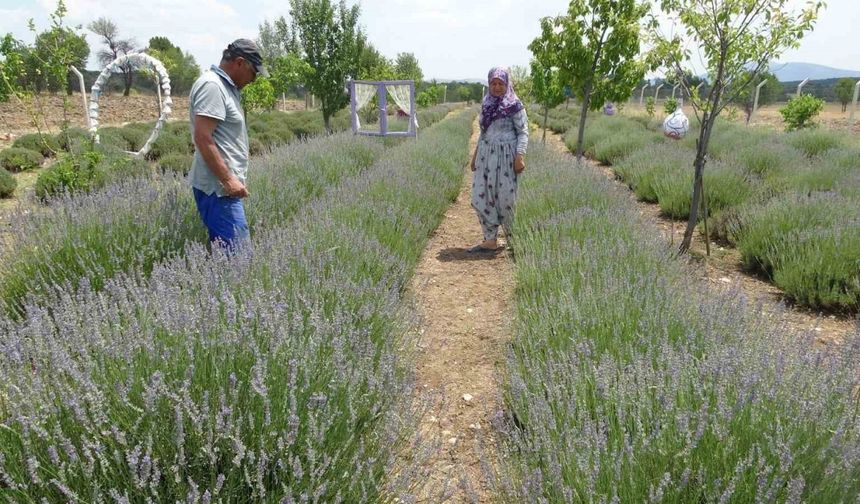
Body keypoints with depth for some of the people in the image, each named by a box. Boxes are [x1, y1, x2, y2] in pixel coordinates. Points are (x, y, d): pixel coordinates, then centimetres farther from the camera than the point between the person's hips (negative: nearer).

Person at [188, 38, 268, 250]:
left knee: (222, 247, 11)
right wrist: (228, 180, -21)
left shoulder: (225, 85, 19)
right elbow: (203, 138, -20)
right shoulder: (211, 85, -12)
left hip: (224, 184, 10)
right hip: (219, 187, -10)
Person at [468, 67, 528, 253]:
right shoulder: (486, 104, 13)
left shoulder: (515, 105, -4)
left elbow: (523, 132, -6)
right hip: (486, 155, 6)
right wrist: (476, 155, 17)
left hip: (506, 156, -6)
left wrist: (520, 156, -17)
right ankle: (490, 240, 8)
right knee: (481, 197, 0)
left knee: (505, 197, -2)